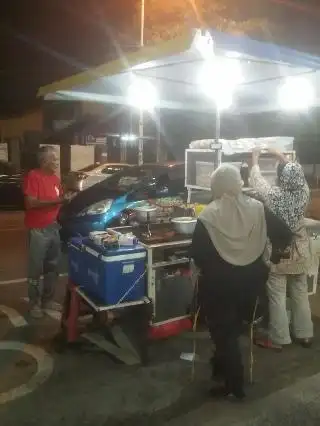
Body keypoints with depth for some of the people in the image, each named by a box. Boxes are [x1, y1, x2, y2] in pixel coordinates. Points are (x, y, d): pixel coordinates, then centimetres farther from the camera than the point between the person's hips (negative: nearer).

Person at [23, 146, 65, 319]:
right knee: (36, 269, 3)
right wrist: (56, 201, -23)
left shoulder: (55, 178, 11)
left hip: (53, 227, 8)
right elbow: (30, 203, -21)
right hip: (37, 230, -7)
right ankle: (34, 304, 16)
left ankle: (47, 299, 31)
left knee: (52, 266, 16)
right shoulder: (33, 176, -12)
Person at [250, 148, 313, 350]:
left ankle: (278, 339, 16)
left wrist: (255, 161, 11)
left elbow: (258, 181, -4)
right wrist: (283, 159, 22)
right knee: (301, 294, 17)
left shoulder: (274, 195, -20)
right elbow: (297, 175, 13)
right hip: (300, 253, 5)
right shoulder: (304, 192, -8)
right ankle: (305, 334, 31)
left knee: (277, 297, 5)